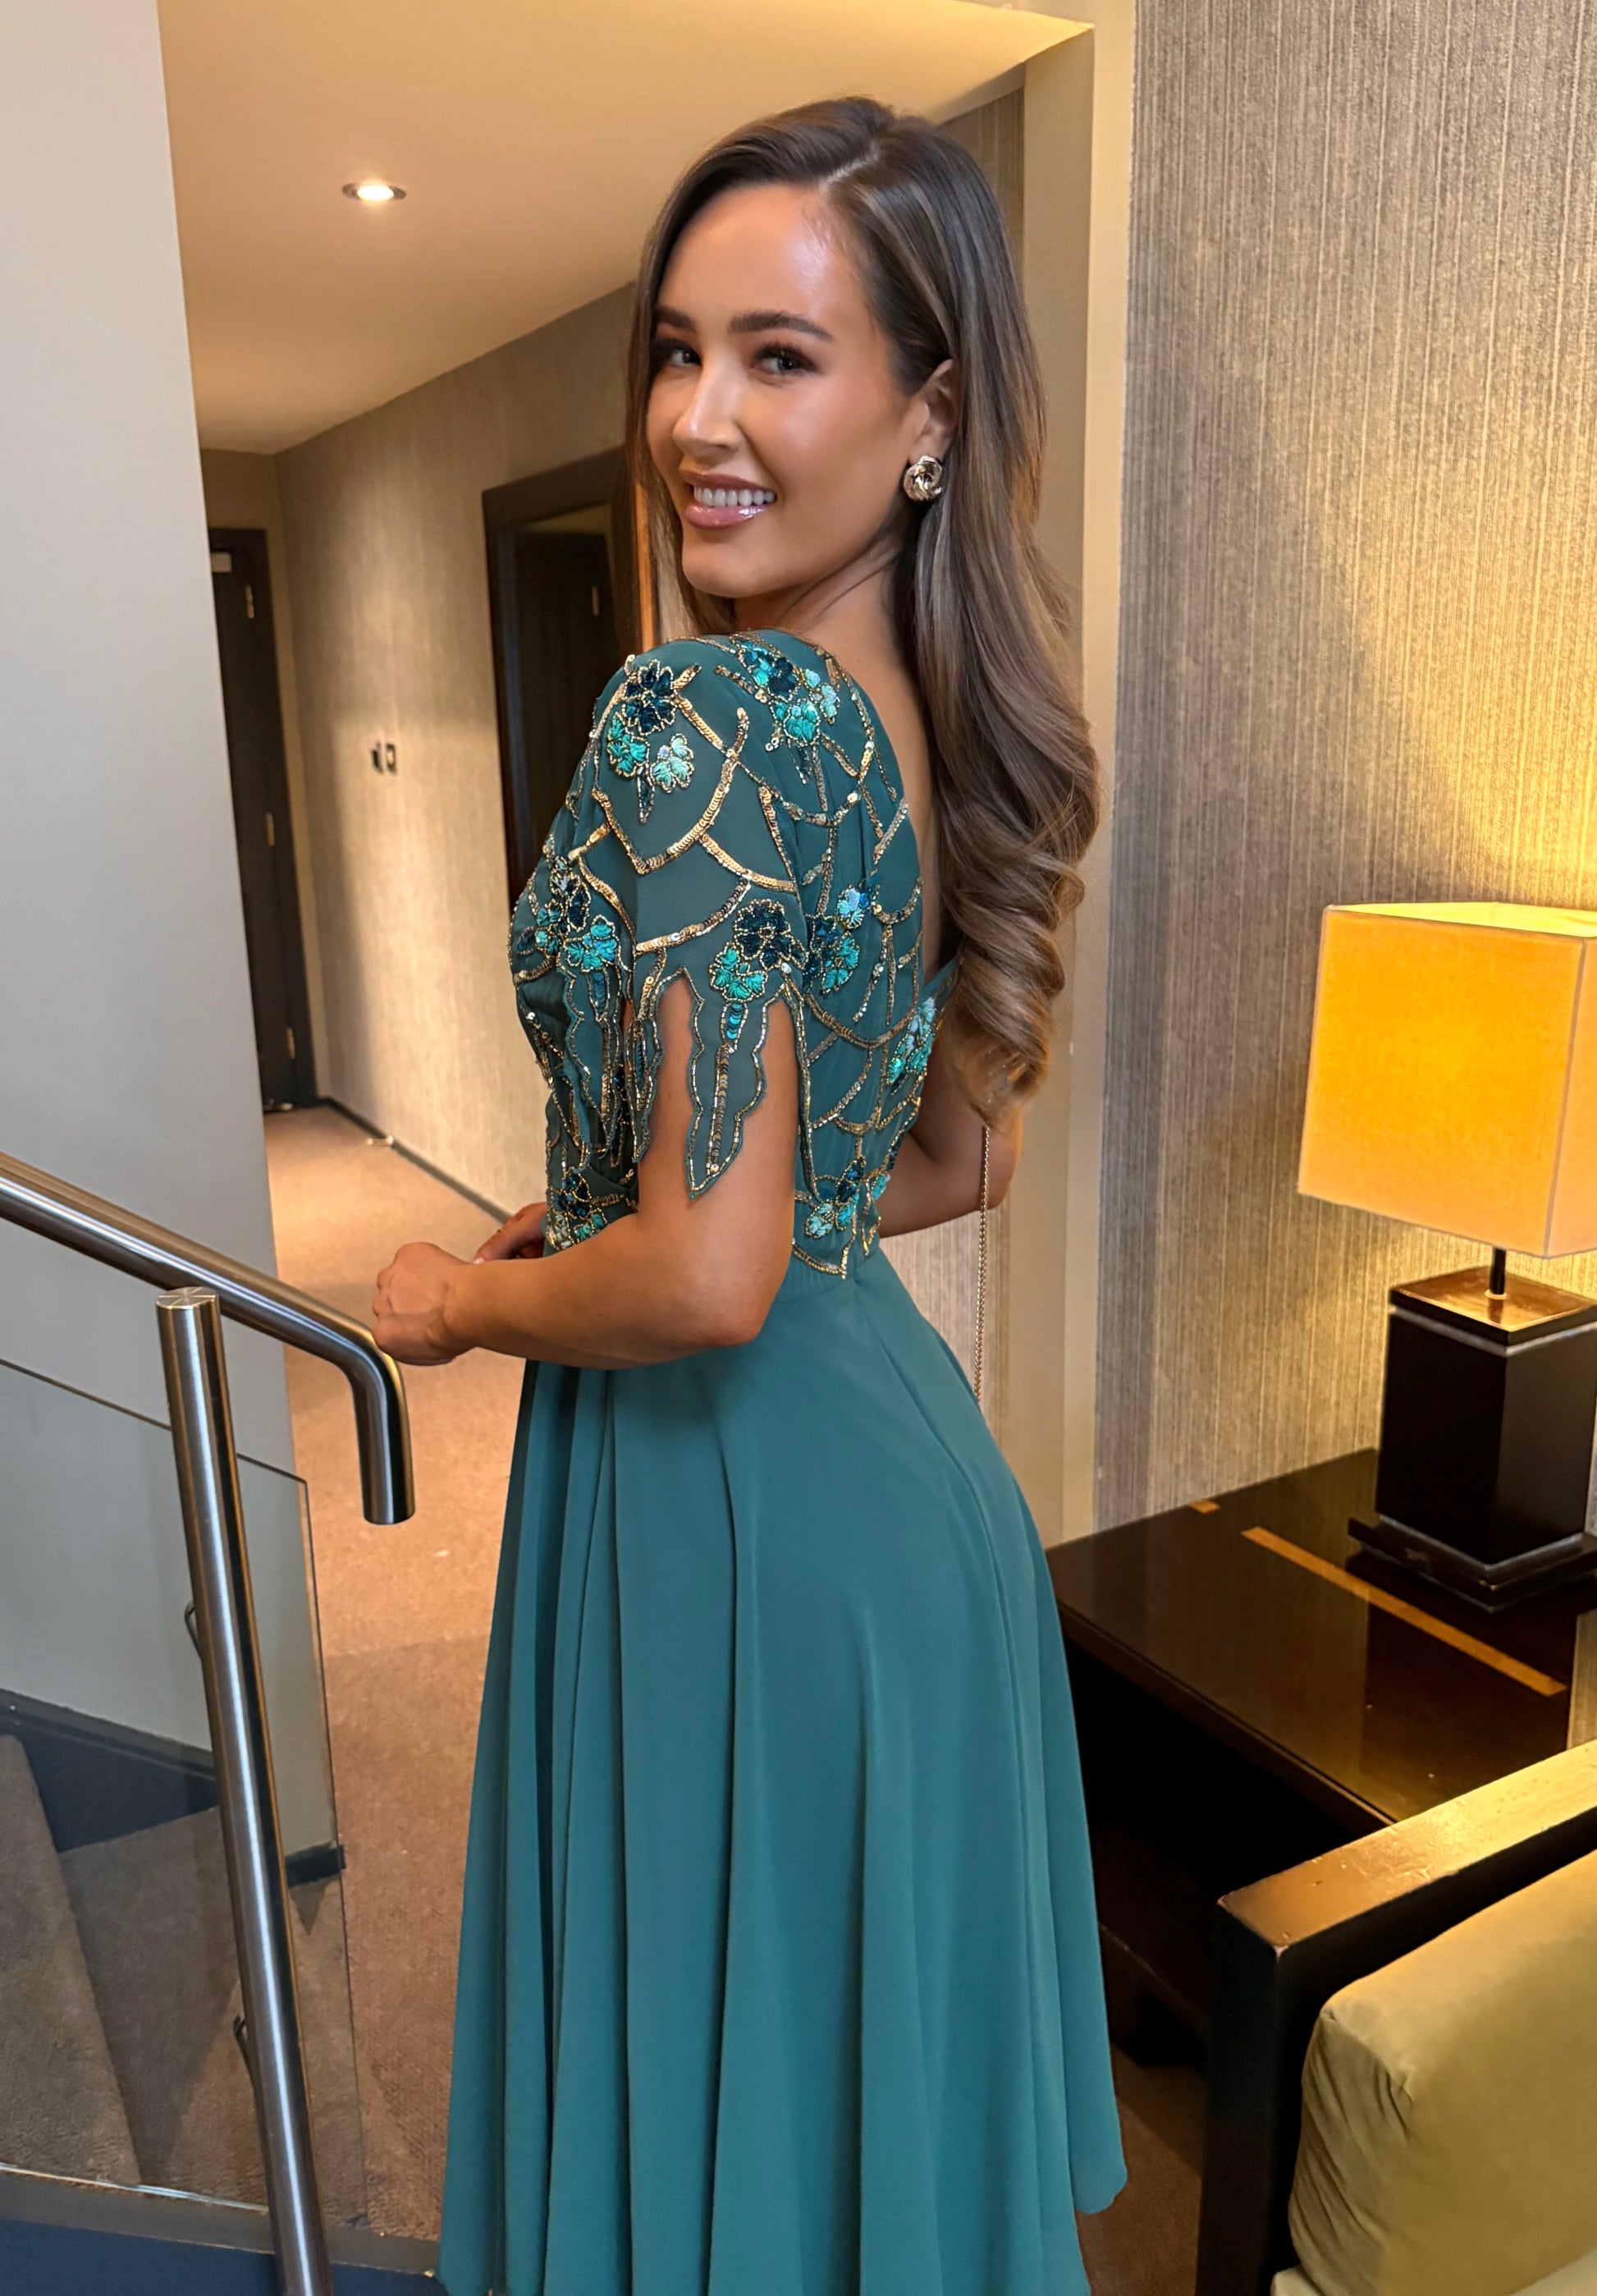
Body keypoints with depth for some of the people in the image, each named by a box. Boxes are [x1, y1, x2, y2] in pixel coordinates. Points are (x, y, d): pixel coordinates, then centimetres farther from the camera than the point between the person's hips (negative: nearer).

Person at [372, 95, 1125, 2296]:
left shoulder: (696, 713, -22)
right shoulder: (939, 725, 5)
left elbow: (709, 1271, -27)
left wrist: (464, 1300, -7)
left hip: (736, 1485, -8)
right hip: (908, 1448, 9)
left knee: (733, 2064, 17)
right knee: (884, 2062, 28)